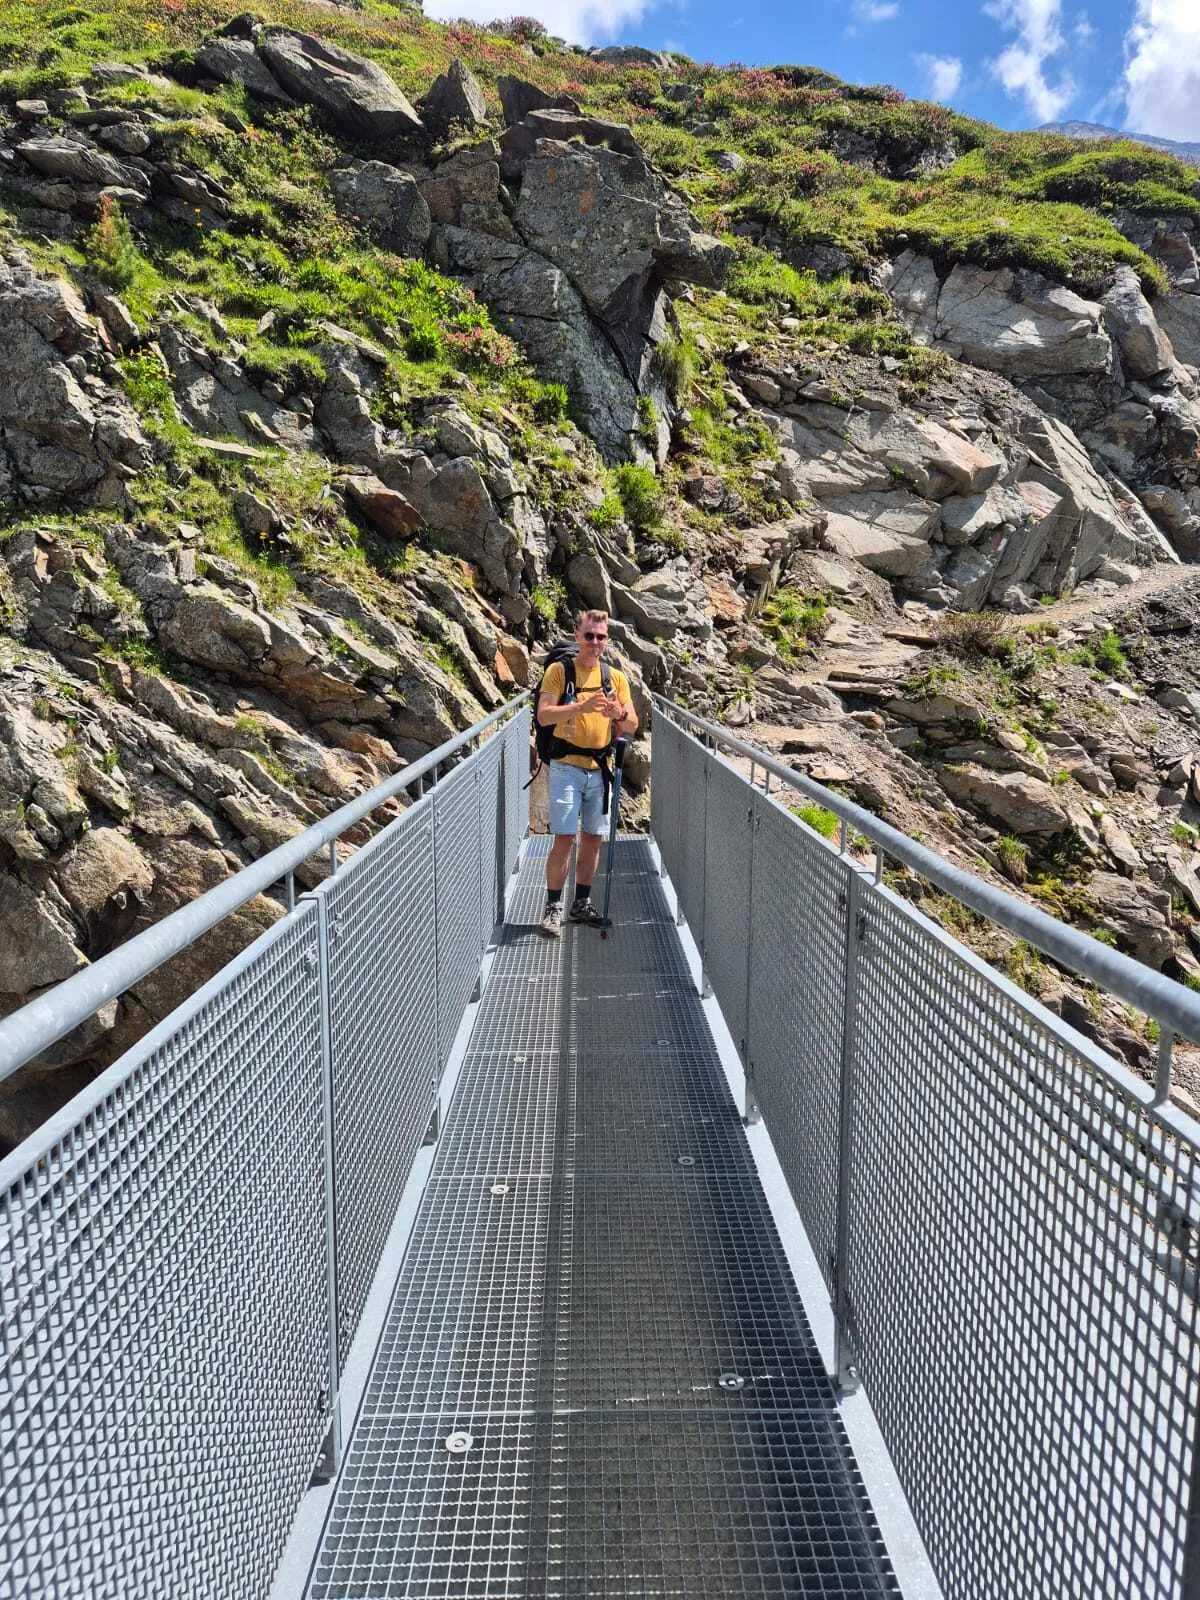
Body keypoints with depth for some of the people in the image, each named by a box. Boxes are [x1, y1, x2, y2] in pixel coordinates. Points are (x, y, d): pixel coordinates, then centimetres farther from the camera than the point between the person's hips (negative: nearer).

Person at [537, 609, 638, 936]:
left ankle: (582, 903, 22)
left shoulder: (616, 678, 9)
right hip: (567, 767, -4)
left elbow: (632, 726, 7)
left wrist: (620, 714, -17)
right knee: (564, 838, -7)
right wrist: (581, 706, -27)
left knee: (593, 838, 9)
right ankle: (553, 906, 4)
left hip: (600, 770, 4)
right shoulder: (559, 670, -3)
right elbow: (544, 715, -13)